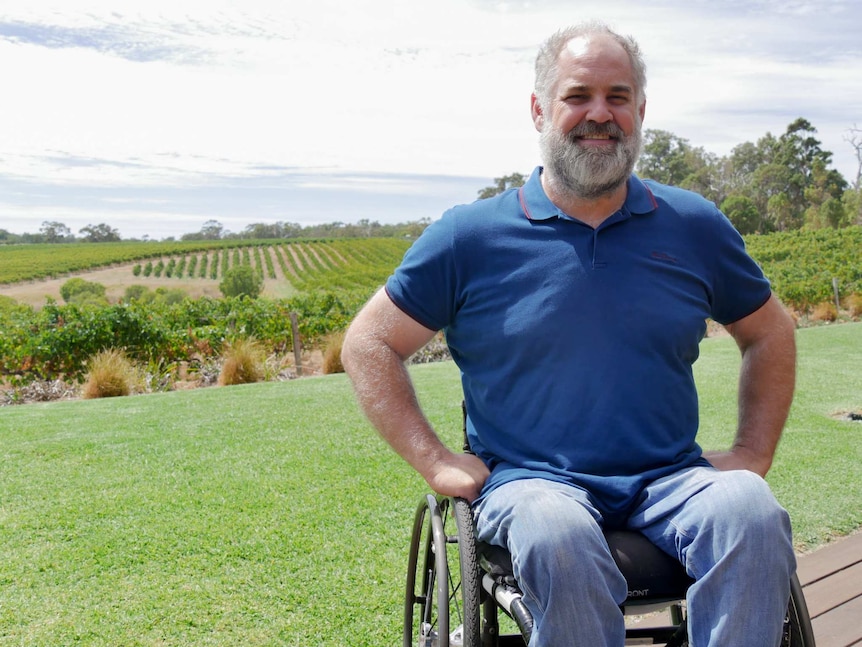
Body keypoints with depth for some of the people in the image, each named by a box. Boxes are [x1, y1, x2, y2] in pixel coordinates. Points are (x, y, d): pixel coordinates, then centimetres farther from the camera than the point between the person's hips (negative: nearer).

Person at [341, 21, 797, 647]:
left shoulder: (694, 226, 10)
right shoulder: (471, 236, 1)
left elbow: (770, 335, 23)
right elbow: (368, 343, 6)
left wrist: (752, 455, 11)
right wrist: (433, 460, -4)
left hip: (670, 479, 3)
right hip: (531, 479, -2)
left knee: (753, 516, -29)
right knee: (558, 540, -35)